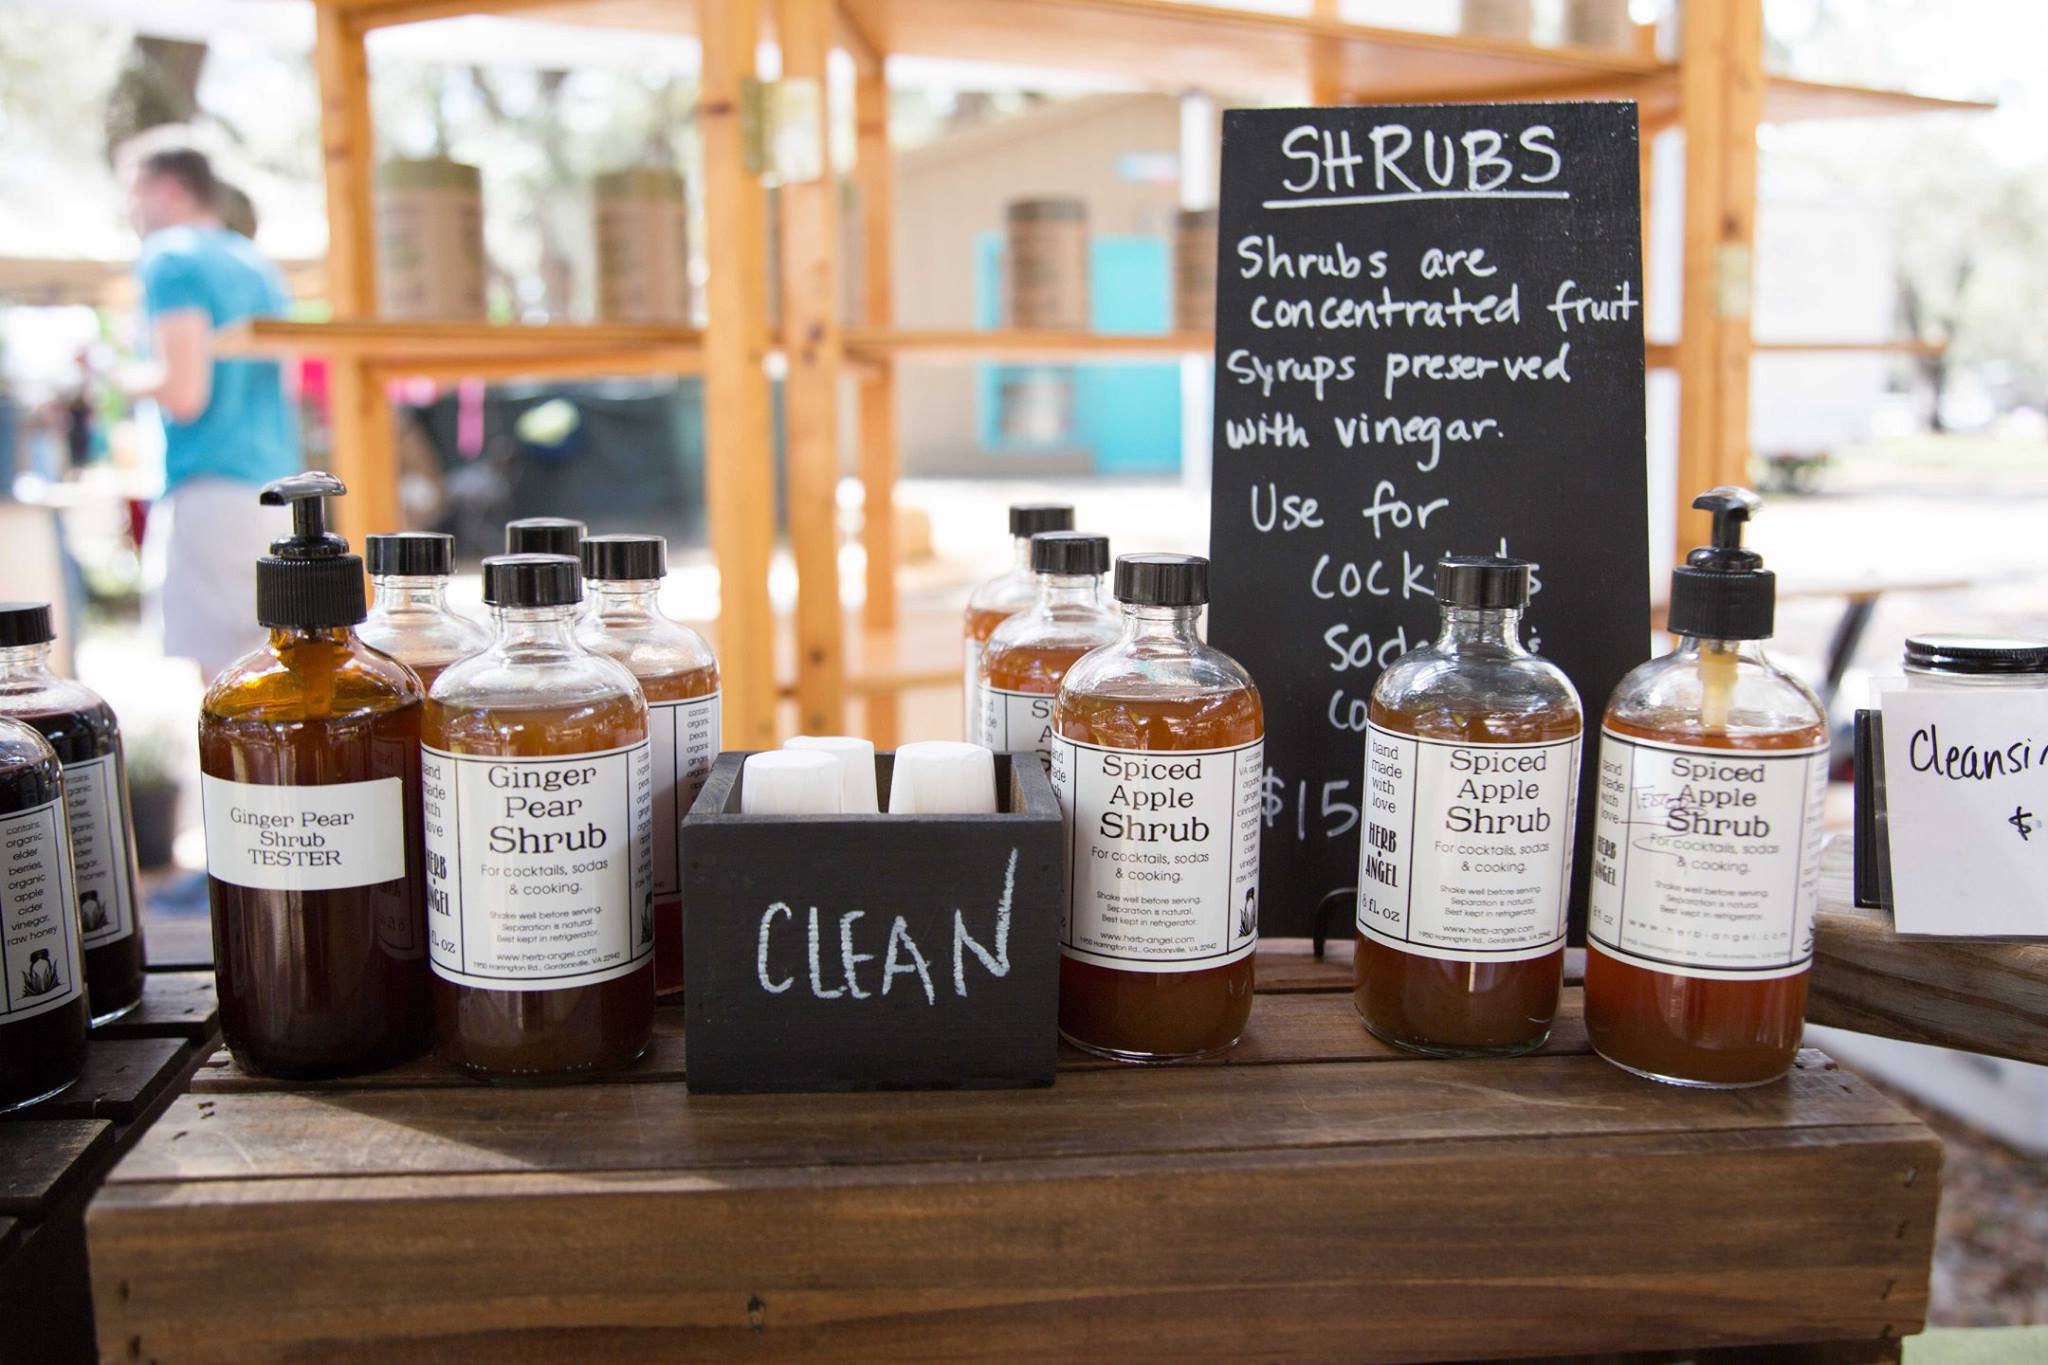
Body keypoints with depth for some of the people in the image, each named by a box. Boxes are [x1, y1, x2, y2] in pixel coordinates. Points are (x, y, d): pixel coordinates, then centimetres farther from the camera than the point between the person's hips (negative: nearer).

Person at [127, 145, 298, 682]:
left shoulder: (170, 259, -5)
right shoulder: (256, 263, 19)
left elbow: (184, 394, -16)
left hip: (209, 487, -8)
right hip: (275, 486, 8)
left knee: (218, 668, -8)